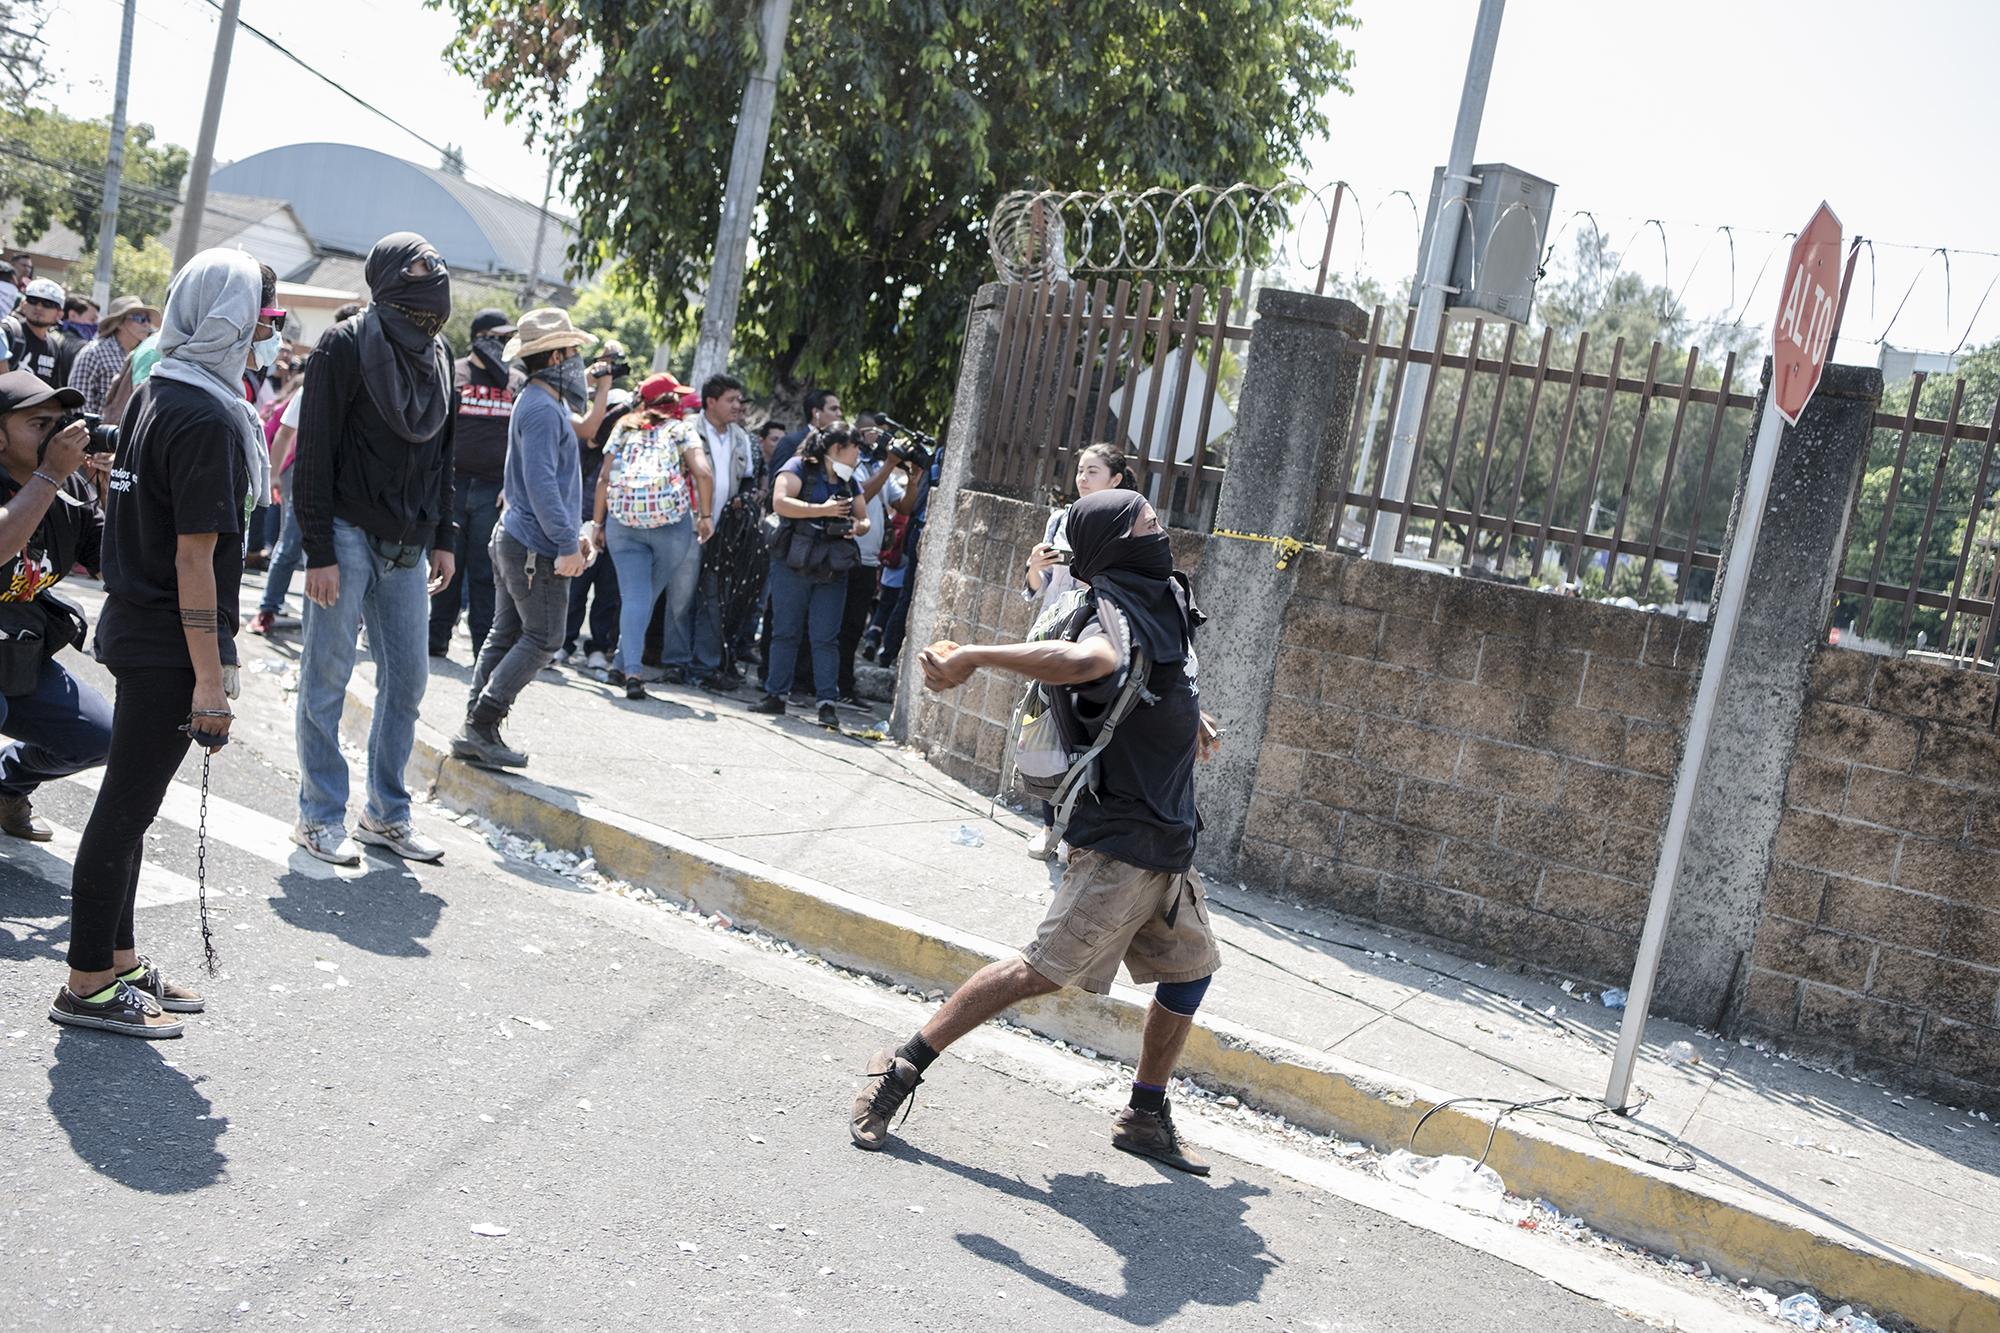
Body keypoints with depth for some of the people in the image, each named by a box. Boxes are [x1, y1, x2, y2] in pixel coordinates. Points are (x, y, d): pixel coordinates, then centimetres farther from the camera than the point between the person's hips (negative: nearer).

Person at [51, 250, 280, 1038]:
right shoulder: (208, 420, -18)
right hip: (168, 646, -9)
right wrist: (210, 678, -19)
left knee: (131, 801, 16)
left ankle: (118, 959, 28)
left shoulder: (156, 394, 10)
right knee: (127, 805, 0)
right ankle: (88, 987, 10)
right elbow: (195, 558, -21)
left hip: (133, 626, 9)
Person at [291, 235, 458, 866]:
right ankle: (321, 816, 11)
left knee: (408, 677, 8)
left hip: (407, 546, 7)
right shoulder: (346, 345, -9)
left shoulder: (436, 354, 11)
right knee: (327, 677, 2)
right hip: (348, 535, -6)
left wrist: (443, 538, 12)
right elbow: (315, 453, -12)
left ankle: (387, 813, 20)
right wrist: (318, 550, -16)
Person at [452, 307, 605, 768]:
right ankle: (481, 726, -5)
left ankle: (477, 731, 14)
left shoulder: (541, 403, 17)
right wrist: (567, 544, -23)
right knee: (543, 640, -5)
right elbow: (541, 482, -23)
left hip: (515, 540, 11)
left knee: (505, 635, 11)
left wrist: (573, 532, 23)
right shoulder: (543, 408, -16)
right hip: (537, 547, -11)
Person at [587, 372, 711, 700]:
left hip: (623, 522, 2)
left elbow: (604, 478, 11)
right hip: (672, 519, -2)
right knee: (678, 597, 15)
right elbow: (703, 473, -5)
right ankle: (677, 661, 23)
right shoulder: (681, 430, 11)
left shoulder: (624, 429, 19)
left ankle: (630, 669, -14)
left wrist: (597, 523, 15)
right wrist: (706, 516, 3)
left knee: (634, 597, 0)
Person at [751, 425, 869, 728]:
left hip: (832, 569, 4)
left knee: (826, 637, 0)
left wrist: (857, 526, -1)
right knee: (785, 631, 3)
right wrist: (823, 510, -17)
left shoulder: (848, 482, 19)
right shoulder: (799, 468, -2)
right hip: (793, 564, -4)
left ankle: (827, 703, -2)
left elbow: (864, 519, 23)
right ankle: (775, 695, 11)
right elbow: (780, 502, -17)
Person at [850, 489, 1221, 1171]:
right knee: (1045, 969, -12)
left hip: (1169, 844, 10)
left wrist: (1186, 713, 34)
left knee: (1190, 970, 16)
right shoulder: (1118, 615, -20)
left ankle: (1146, 1117, 31)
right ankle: (903, 1066, -2)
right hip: (1122, 839, -9)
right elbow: (1086, 659, -46)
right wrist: (971, 657, -46)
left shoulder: (1166, 598, 10)